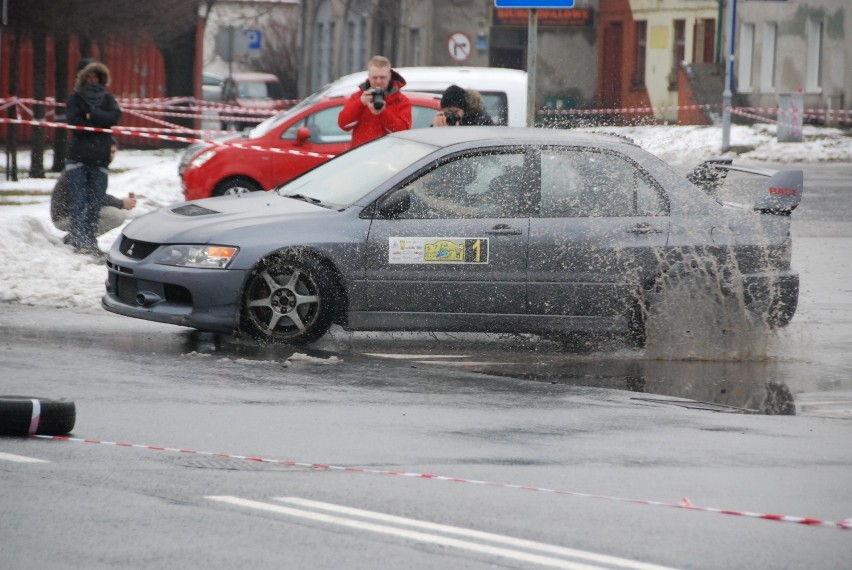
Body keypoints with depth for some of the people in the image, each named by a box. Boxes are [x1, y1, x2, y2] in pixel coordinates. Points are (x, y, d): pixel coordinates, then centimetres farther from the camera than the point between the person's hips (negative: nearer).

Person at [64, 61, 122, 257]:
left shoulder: (107, 99, 13)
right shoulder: (75, 98, 10)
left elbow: (115, 116, -5)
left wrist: (92, 115, -9)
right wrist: (100, 124, -7)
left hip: (100, 159, 2)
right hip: (78, 157, -2)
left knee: (96, 203, -1)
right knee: (79, 201, -5)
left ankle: (90, 240, -1)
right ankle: (78, 241, -7)